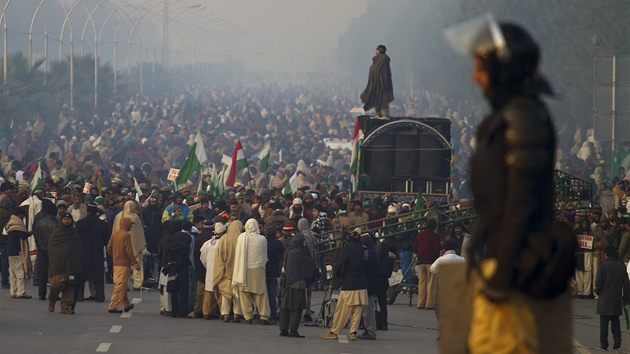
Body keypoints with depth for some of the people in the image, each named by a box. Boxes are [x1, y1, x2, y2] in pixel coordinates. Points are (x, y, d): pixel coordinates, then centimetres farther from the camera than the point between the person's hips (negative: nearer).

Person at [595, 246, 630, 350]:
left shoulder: (603, 266, -10)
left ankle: (604, 344, 1)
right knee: (615, 320, 16)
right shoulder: (621, 266, 3)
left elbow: (598, 283, -12)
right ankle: (617, 338, -4)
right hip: (617, 300, 4)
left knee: (604, 322, 2)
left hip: (605, 299, -4)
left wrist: (597, 291, 9)